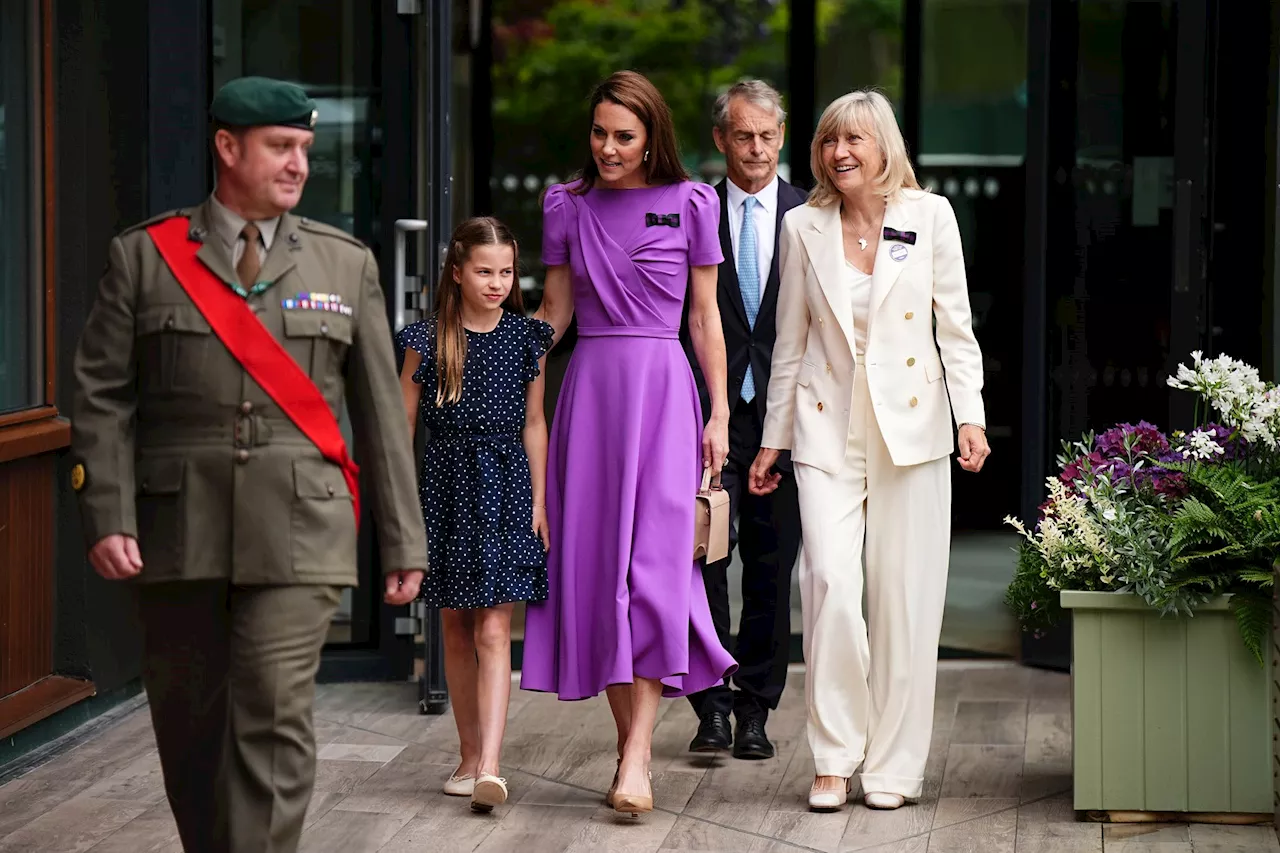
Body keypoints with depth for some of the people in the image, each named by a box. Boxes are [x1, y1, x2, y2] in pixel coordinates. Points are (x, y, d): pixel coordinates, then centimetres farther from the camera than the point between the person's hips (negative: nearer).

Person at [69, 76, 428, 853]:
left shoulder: (347, 264, 9)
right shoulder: (145, 256, 5)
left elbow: (382, 411, 9)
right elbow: (103, 398, 2)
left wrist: (404, 541, 6)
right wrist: (109, 517, -10)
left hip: (298, 531, 0)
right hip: (179, 529, 0)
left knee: (275, 720, -9)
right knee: (190, 724, 9)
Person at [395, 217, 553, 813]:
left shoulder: (526, 338, 4)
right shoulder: (427, 340, 0)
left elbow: (532, 422, 9)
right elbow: (403, 424, 3)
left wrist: (538, 499, 7)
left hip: (506, 488, -1)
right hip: (447, 487, 1)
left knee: (493, 631, -10)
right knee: (457, 629, 9)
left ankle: (489, 767, -18)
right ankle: (471, 757, 21)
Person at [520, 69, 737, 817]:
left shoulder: (690, 204, 3)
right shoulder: (567, 206, 9)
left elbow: (705, 315, 5)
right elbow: (554, 313, 13)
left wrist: (719, 414, 2)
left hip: (662, 386, -3)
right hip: (590, 385, 3)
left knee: (654, 564, -12)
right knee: (594, 564, 1)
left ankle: (636, 757, -18)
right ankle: (632, 741, 10)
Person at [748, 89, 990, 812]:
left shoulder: (930, 216, 2)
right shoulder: (804, 227, 6)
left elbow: (956, 324, 4)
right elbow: (791, 341, 12)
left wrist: (970, 416, -6)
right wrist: (773, 438, 13)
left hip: (911, 426, 0)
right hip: (827, 428, 1)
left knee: (904, 597, 1)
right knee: (831, 584, -12)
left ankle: (895, 764, 11)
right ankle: (835, 759, -1)